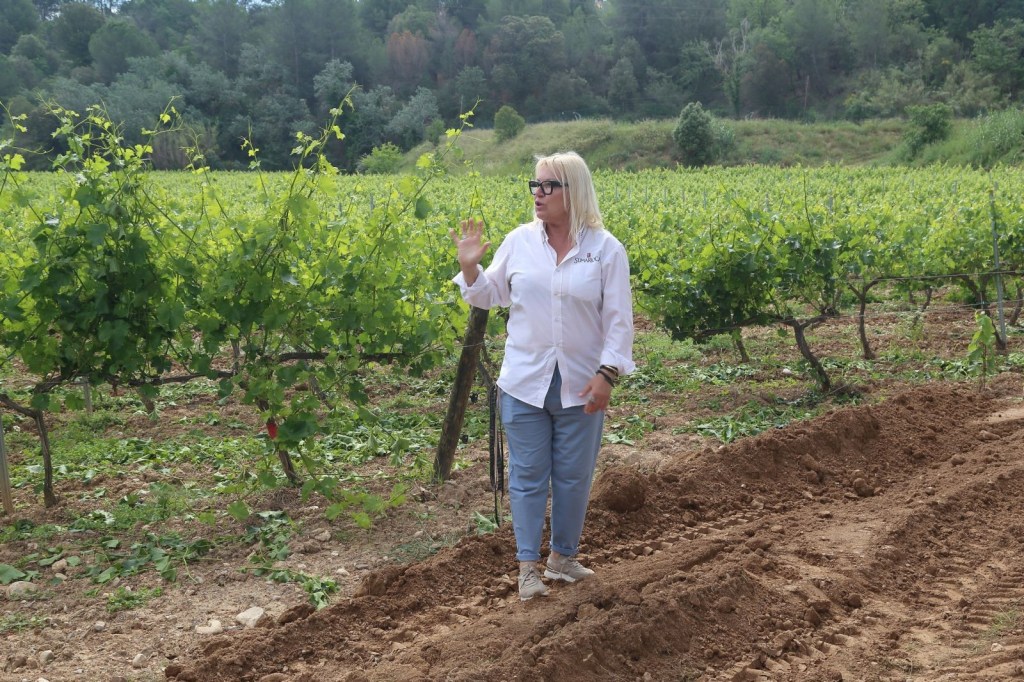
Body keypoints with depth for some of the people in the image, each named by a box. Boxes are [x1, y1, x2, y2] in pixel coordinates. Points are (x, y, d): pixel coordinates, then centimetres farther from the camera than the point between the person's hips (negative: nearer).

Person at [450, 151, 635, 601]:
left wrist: (607, 373, -13)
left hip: (580, 388, -1)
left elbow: (618, 320, -4)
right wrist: (469, 266, -7)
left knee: (573, 477, 11)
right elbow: (490, 296, 11)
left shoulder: (605, 249, -4)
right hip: (525, 382, 1)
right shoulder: (519, 241, 1)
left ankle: (562, 556, 29)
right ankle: (527, 566, 16)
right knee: (527, 476, 7)